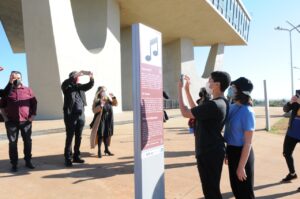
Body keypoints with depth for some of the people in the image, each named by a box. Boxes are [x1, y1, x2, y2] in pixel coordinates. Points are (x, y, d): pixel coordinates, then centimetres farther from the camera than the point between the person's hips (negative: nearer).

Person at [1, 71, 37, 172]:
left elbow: (34, 103, 6)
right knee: (12, 142, 3)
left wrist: (33, 115, -2)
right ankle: (14, 164, 12)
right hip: (11, 121, 0)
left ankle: (28, 161, 18)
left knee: (28, 141, 5)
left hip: (26, 121, 1)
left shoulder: (28, 90, 7)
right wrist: (5, 116, 0)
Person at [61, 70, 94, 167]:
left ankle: (76, 156, 20)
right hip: (70, 115, -5)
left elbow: (89, 86, -1)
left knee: (78, 137, 10)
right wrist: (75, 75, -30)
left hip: (81, 115, 5)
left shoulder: (80, 86, 13)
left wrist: (91, 78, -21)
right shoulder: (67, 86, 1)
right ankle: (67, 158, 5)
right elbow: (65, 83, -21)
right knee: (69, 138, -2)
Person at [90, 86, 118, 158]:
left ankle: (106, 149, 26)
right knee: (100, 135, -3)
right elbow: (94, 110, -17)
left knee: (107, 135, 13)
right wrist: (101, 105, -29)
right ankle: (99, 151, 5)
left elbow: (115, 104, 12)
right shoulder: (97, 101, -9)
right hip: (101, 120, -5)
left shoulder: (108, 99, 6)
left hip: (108, 120, 5)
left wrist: (113, 97, -1)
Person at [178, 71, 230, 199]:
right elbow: (195, 110, 15)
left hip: (208, 152, -10)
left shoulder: (213, 105, -26)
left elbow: (185, 113, -19)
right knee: (213, 188, 22)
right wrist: (187, 91, 14)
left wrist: (180, 90, -9)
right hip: (213, 150, 10)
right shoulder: (222, 103, 6)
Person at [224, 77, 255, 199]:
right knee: (235, 187, 22)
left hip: (242, 153, -7)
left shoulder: (247, 112, -20)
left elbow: (248, 143, -19)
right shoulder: (232, 107, 2)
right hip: (231, 151, 7)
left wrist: (241, 166, -18)